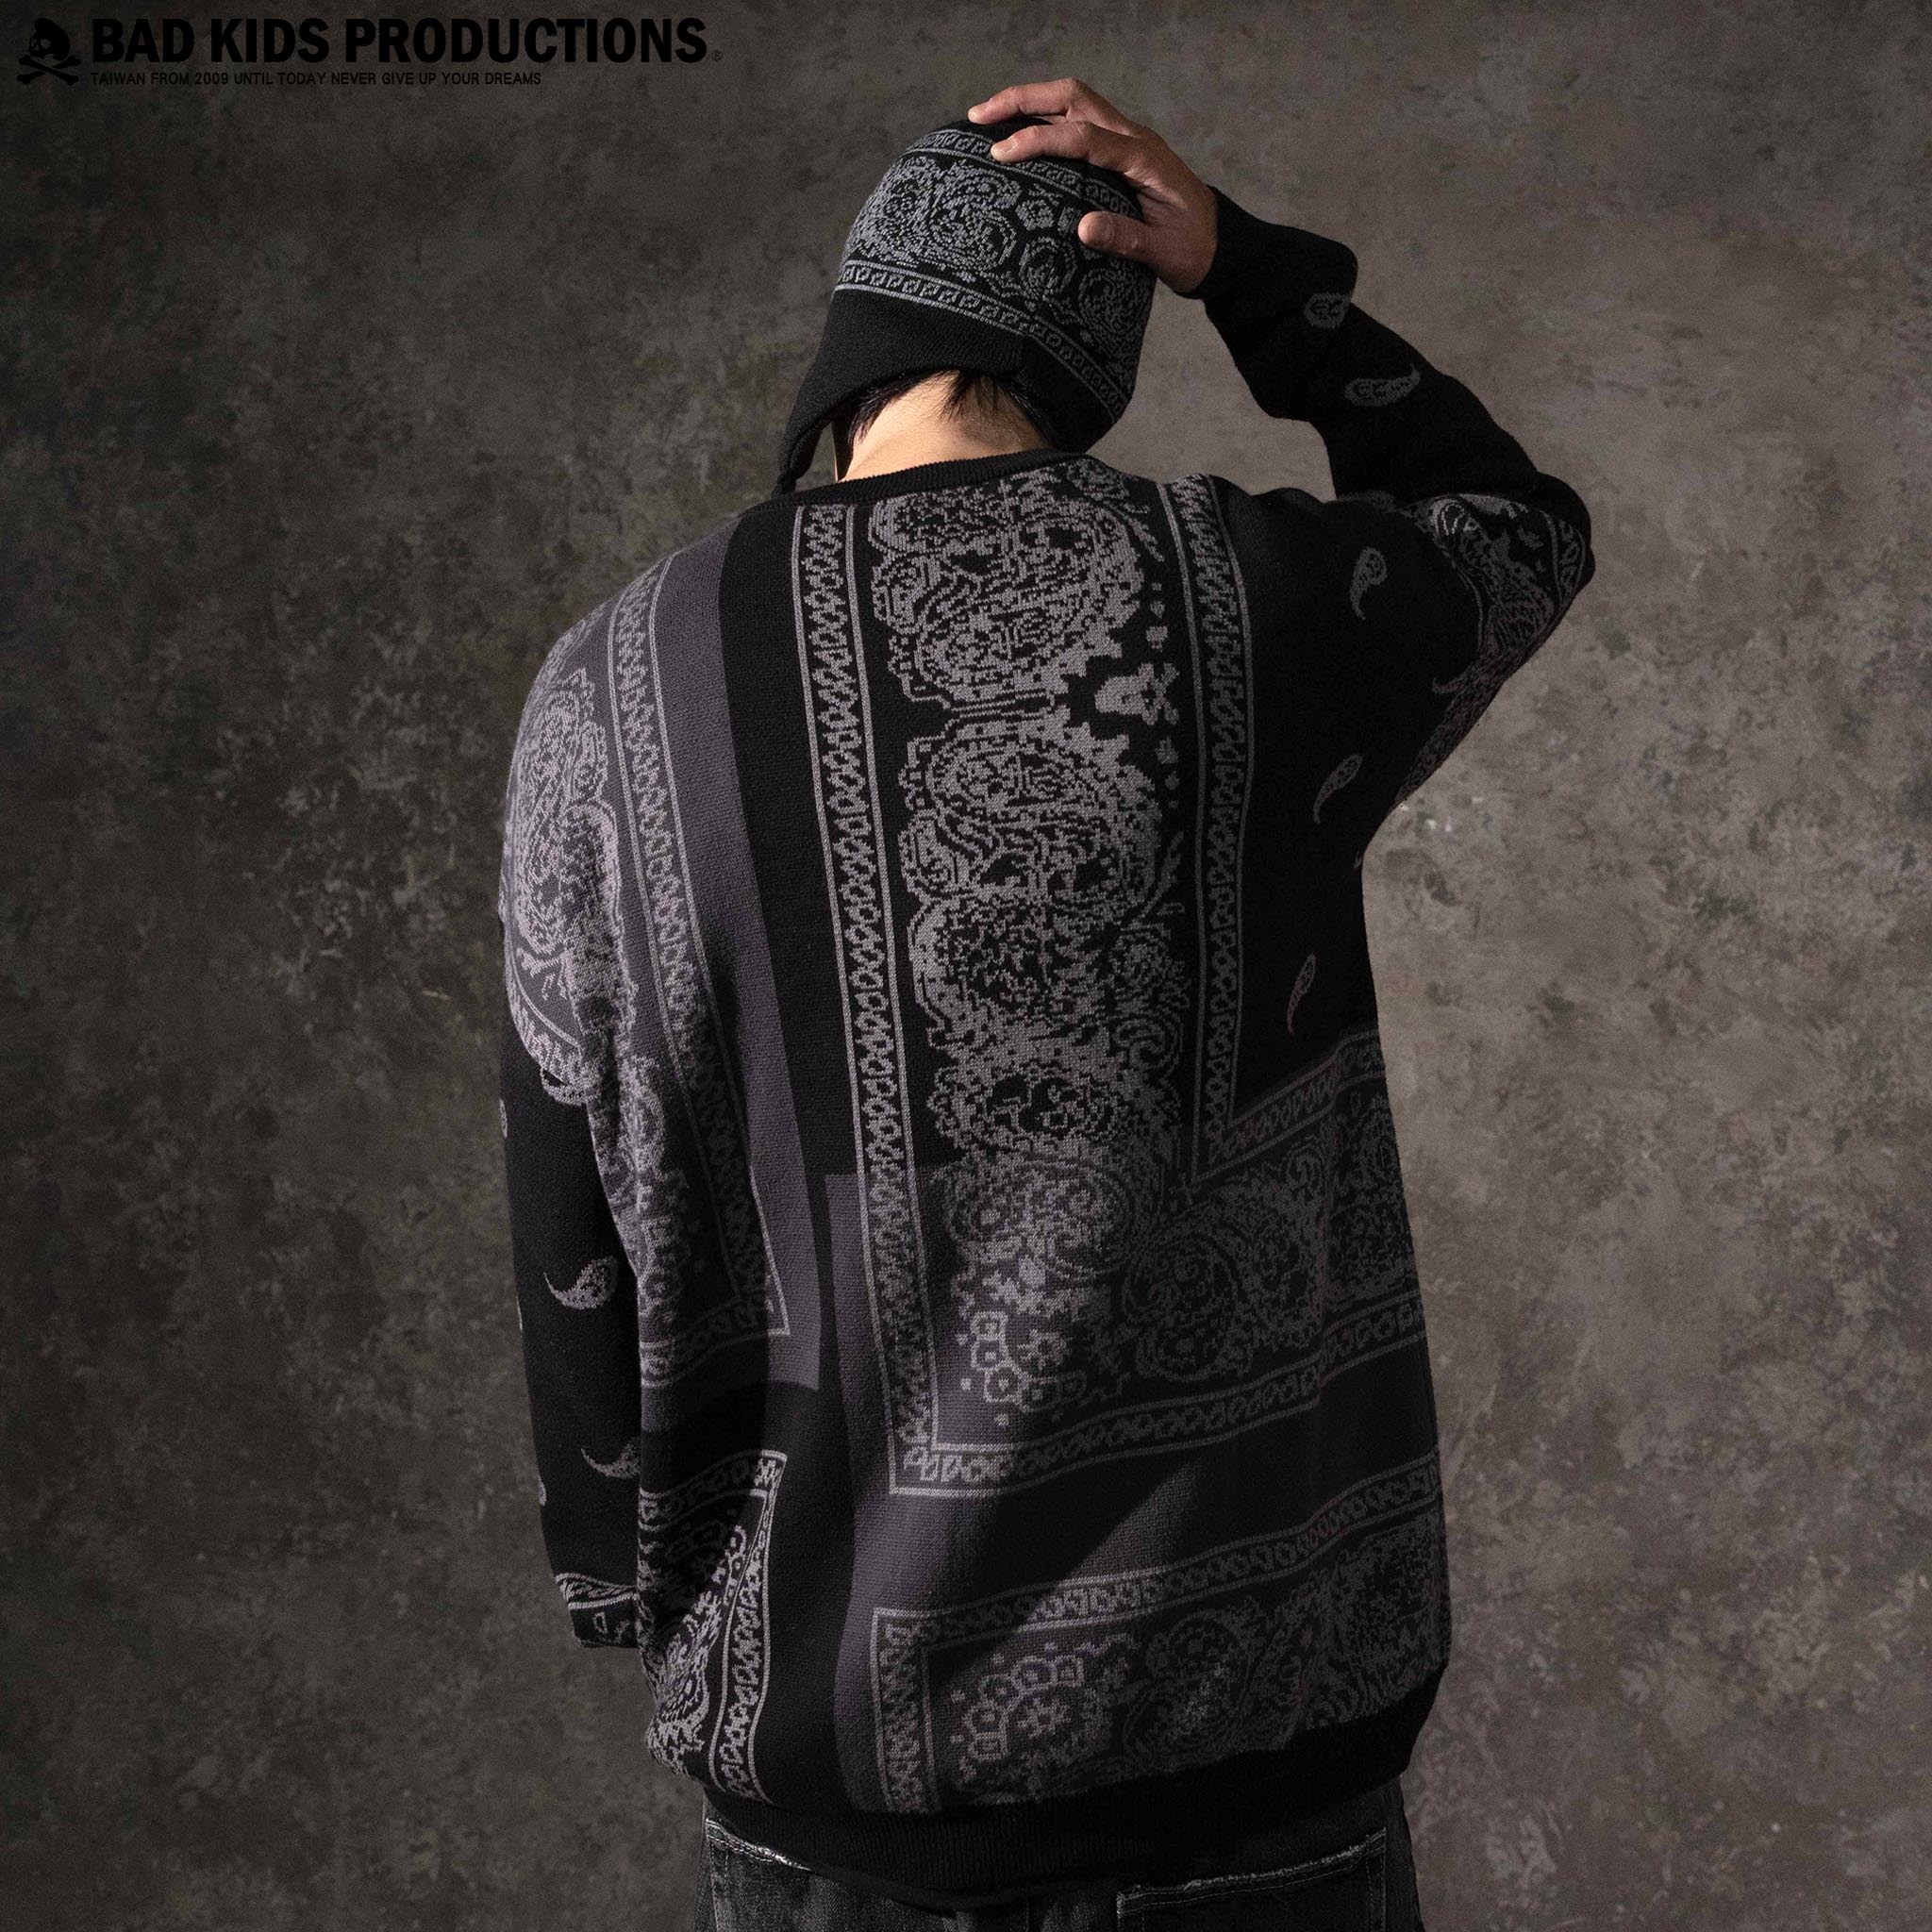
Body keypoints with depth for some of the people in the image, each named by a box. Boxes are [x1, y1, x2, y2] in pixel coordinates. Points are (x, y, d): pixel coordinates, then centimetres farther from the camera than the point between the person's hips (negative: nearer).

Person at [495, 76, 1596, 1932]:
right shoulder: (1254, 601, -8)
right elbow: (1521, 537, 17)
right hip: (1244, 1712, 0)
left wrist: (640, 1608, 13)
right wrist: (1244, 258, 8)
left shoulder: (616, 684, -7)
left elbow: (582, 1246, -3)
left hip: (836, 1719, 1)